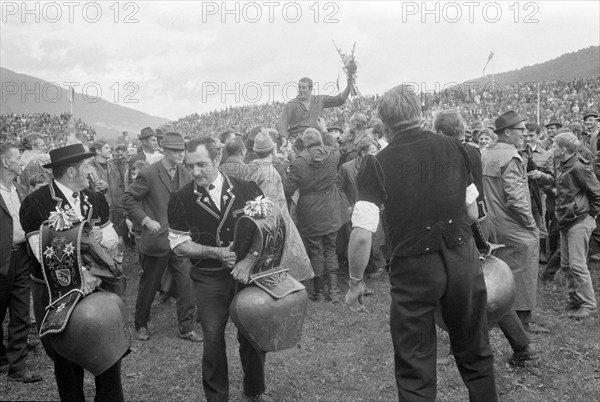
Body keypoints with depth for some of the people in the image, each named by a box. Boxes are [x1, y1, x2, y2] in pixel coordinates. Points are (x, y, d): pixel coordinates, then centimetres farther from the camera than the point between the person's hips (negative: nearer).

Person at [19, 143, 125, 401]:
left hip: (97, 285, 4)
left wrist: (100, 236, -18)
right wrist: (79, 274, -29)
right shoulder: (35, 203, -13)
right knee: (66, 359, 12)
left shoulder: (95, 199, 4)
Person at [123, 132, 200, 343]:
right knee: (149, 285, 11)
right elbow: (128, 198, -9)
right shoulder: (149, 174, -12)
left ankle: (186, 328, 15)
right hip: (156, 238, -4)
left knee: (187, 284, 1)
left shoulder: (185, 175, 4)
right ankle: (141, 325, 32)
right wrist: (146, 220, -16)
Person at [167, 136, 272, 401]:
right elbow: (178, 244, -3)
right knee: (213, 339, 6)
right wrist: (216, 252, -17)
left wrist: (249, 260, -17)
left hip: (248, 272, 1)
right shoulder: (181, 200, -6)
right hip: (209, 279, -1)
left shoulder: (247, 190, -6)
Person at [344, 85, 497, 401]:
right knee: (475, 354, 23)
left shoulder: (377, 165, -11)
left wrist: (355, 282, -2)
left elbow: (361, 235, -15)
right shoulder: (455, 148, 1)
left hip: (413, 268, -3)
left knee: (415, 368, 12)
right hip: (463, 260, 4)